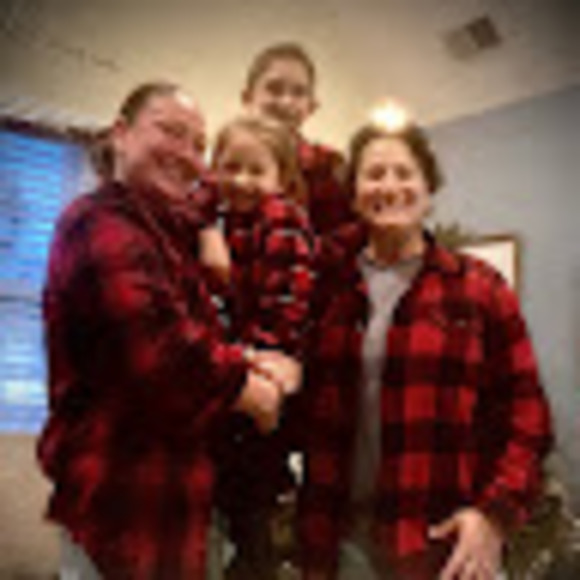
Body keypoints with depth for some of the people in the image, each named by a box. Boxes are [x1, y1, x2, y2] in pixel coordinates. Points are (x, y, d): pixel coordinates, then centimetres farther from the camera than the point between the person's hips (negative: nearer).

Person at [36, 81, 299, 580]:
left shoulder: (159, 231, 16)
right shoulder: (103, 226, -16)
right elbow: (164, 355, -29)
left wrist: (246, 360, -5)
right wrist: (251, 390, -12)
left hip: (157, 493, 10)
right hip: (125, 500, -10)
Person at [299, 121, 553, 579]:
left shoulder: (479, 288, 0)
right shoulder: (330, 292, 6)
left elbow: (526, 411, 0)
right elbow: (314, 421, 8)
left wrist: (497, 512, -11)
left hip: (444, 541, -1)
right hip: (346, 538, 2)